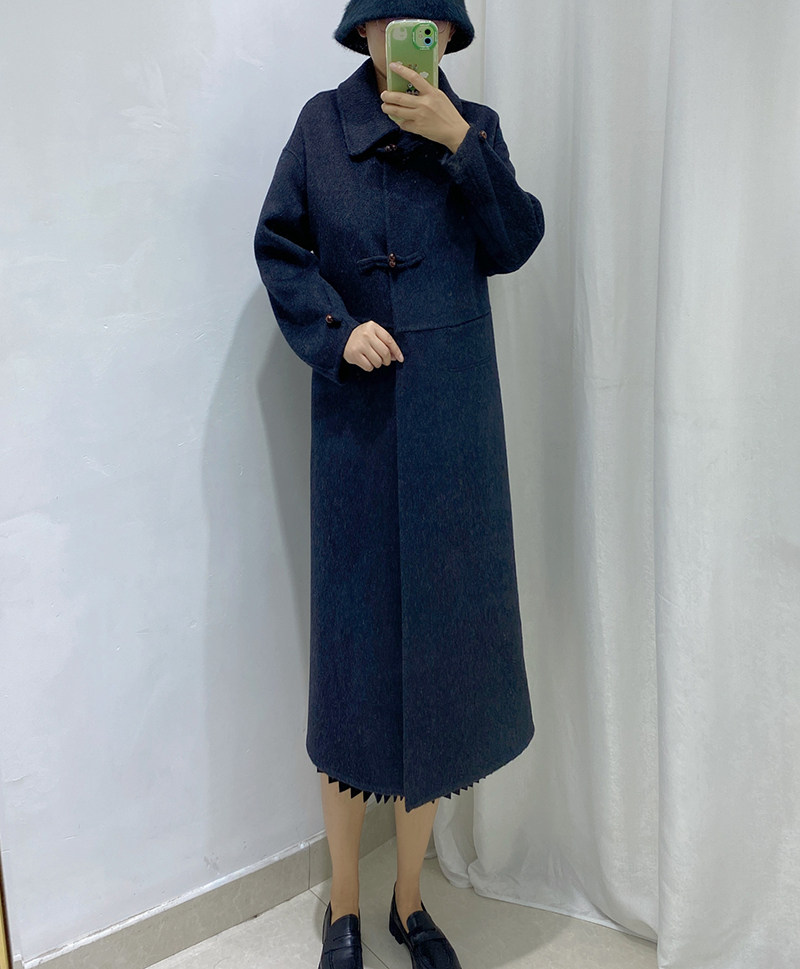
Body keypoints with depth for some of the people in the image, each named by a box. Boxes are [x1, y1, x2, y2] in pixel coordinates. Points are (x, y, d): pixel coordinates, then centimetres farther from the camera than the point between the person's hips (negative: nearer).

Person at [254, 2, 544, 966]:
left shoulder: (475, 127, 9)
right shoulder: (322, 126, 5)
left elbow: (515, 244, -1)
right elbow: (279, 248, 3)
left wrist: (460, 144, -12)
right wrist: (336, 331, -12)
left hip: (451, 426, 2)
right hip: (357, 424, -1)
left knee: (440, 642, 6)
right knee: (352, 643, 2)